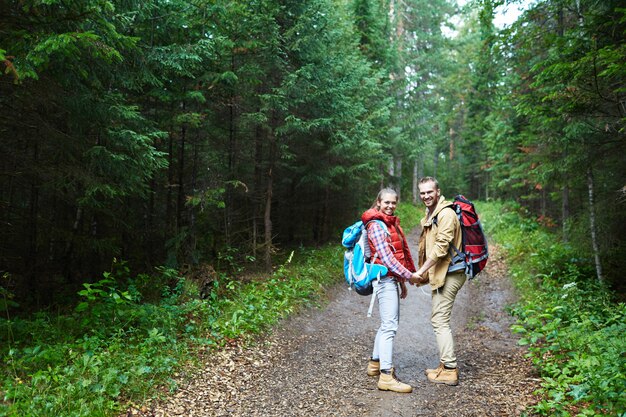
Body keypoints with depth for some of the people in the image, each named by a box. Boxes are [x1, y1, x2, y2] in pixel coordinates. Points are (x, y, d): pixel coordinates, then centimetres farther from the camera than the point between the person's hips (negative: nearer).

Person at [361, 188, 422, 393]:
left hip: (392, 278, 10)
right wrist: (409, 275, -17)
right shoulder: (376, 226, -12)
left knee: (388, 323, 17)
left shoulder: (392, 224, 17)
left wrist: (401, 281, 18)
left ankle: (375, 363, 30)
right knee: (389, 326, -12)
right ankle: (386, 376, -11)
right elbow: (386, 257, -18)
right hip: (385, 278, -10)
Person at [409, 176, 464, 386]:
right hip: (440, 274, 10)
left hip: (449, 274, -10)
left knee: (440, 321, -8)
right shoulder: (430, 215, 17)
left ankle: (449, 370, -2)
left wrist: (421, 272, -22)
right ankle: (446, 365, 24)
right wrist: (424, 274, 17)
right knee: (438, 319, 15)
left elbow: (441, 247, -23)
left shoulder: (446, 214, -16)